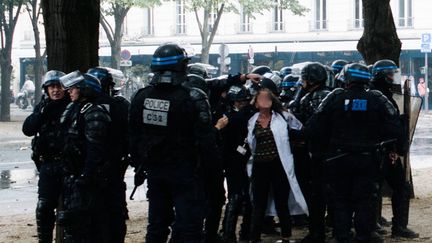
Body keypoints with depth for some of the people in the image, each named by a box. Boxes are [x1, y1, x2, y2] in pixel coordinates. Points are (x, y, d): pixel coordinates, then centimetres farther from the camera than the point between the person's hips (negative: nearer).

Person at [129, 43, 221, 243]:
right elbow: (205, 138, -14)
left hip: (154, 171, 6)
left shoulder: (141, 97, 2)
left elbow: (134, 137, 9)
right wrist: (213, 165, -4)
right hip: (185, 172, -6)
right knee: (188, 227, -3)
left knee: (156, 226, 15)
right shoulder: (192, 98, -15)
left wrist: (138, 166, 18)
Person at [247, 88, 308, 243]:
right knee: (259, 206, 4)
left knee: (282, 204, 5)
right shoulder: (252, 122, 8)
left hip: (279, 165, -2)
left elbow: (301, 129, 10)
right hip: (260, 166, 2)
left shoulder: (282, 117, -1)